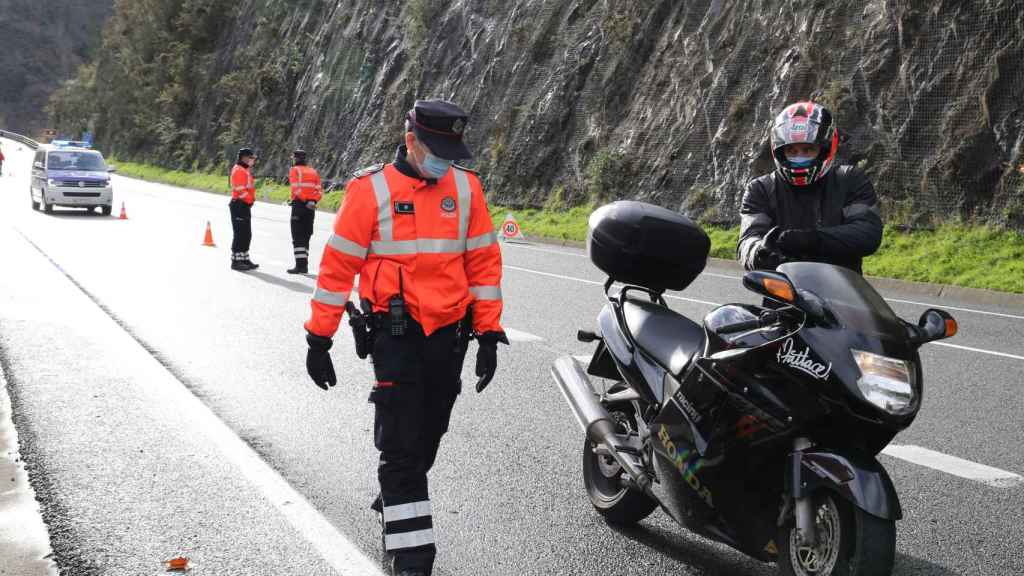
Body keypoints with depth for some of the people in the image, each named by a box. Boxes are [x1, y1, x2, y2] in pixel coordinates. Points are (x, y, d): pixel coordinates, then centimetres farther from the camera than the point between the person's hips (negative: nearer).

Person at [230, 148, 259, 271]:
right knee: (240, 234, -8)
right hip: (239, 205, -10)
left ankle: (244, 259, 23)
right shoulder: (238, 170, -13)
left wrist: (251, 199, 12)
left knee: (247, 234, 15)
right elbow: (241, 190, -20)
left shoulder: (246, 170, 20)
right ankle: (236, 261, -4)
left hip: (245, 206, 10)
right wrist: (250, 199, -14)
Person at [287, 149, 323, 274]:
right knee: (306, 236, 13)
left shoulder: (295, 170, -1)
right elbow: (320, 190, 4)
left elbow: (297, 188, -16)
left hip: (299, 204, -5)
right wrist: (313, 201, -5)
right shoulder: (313, 171, 16)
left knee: (298, 236, -2)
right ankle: (304, 265, 14)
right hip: (311, 207, 5)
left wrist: (305, 201, -15)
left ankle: (300, 264, -9)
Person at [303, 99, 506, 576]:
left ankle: (394, 507, 40)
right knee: (402, 445, -6)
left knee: (426, 439, 15)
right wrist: (319, 339, -5)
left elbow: (484, 262, 8)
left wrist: (489, 334, 4)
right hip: (397, 336, -4)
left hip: (449, 337, 4)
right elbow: (337, 265, -4)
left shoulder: (466, 187, 5)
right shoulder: (371, 189, -6)